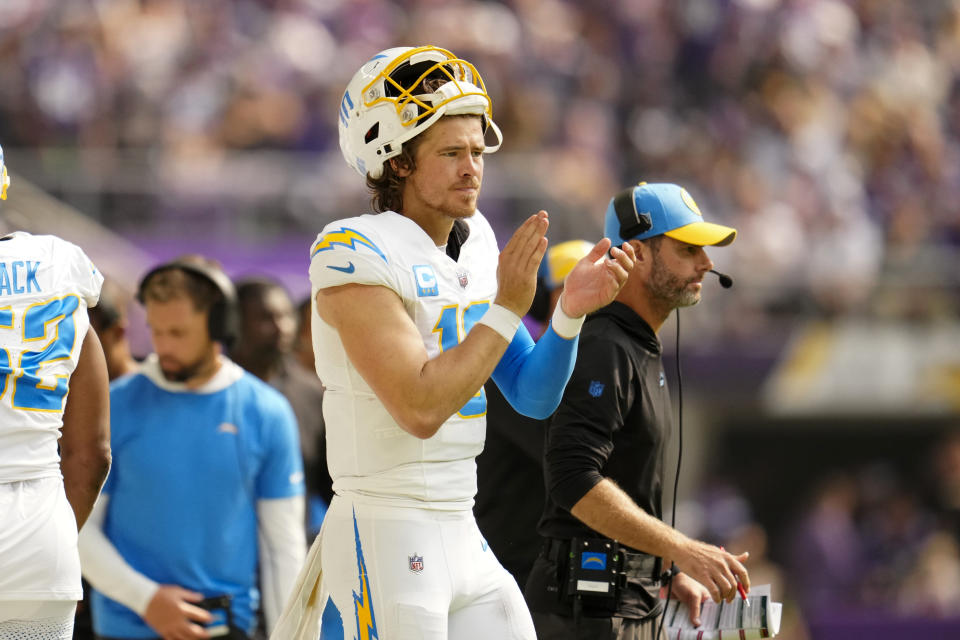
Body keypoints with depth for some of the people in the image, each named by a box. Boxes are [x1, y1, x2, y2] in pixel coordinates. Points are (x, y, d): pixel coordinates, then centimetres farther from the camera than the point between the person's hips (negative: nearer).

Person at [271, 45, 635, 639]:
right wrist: (506, 310, -17)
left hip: (463, 538, 8)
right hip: (386, 540, -8)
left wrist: (570, 313, -3)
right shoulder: (356, 252, -14)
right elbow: (419, 408, -22)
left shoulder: (476, 243, 11)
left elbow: (533, 397, 14)